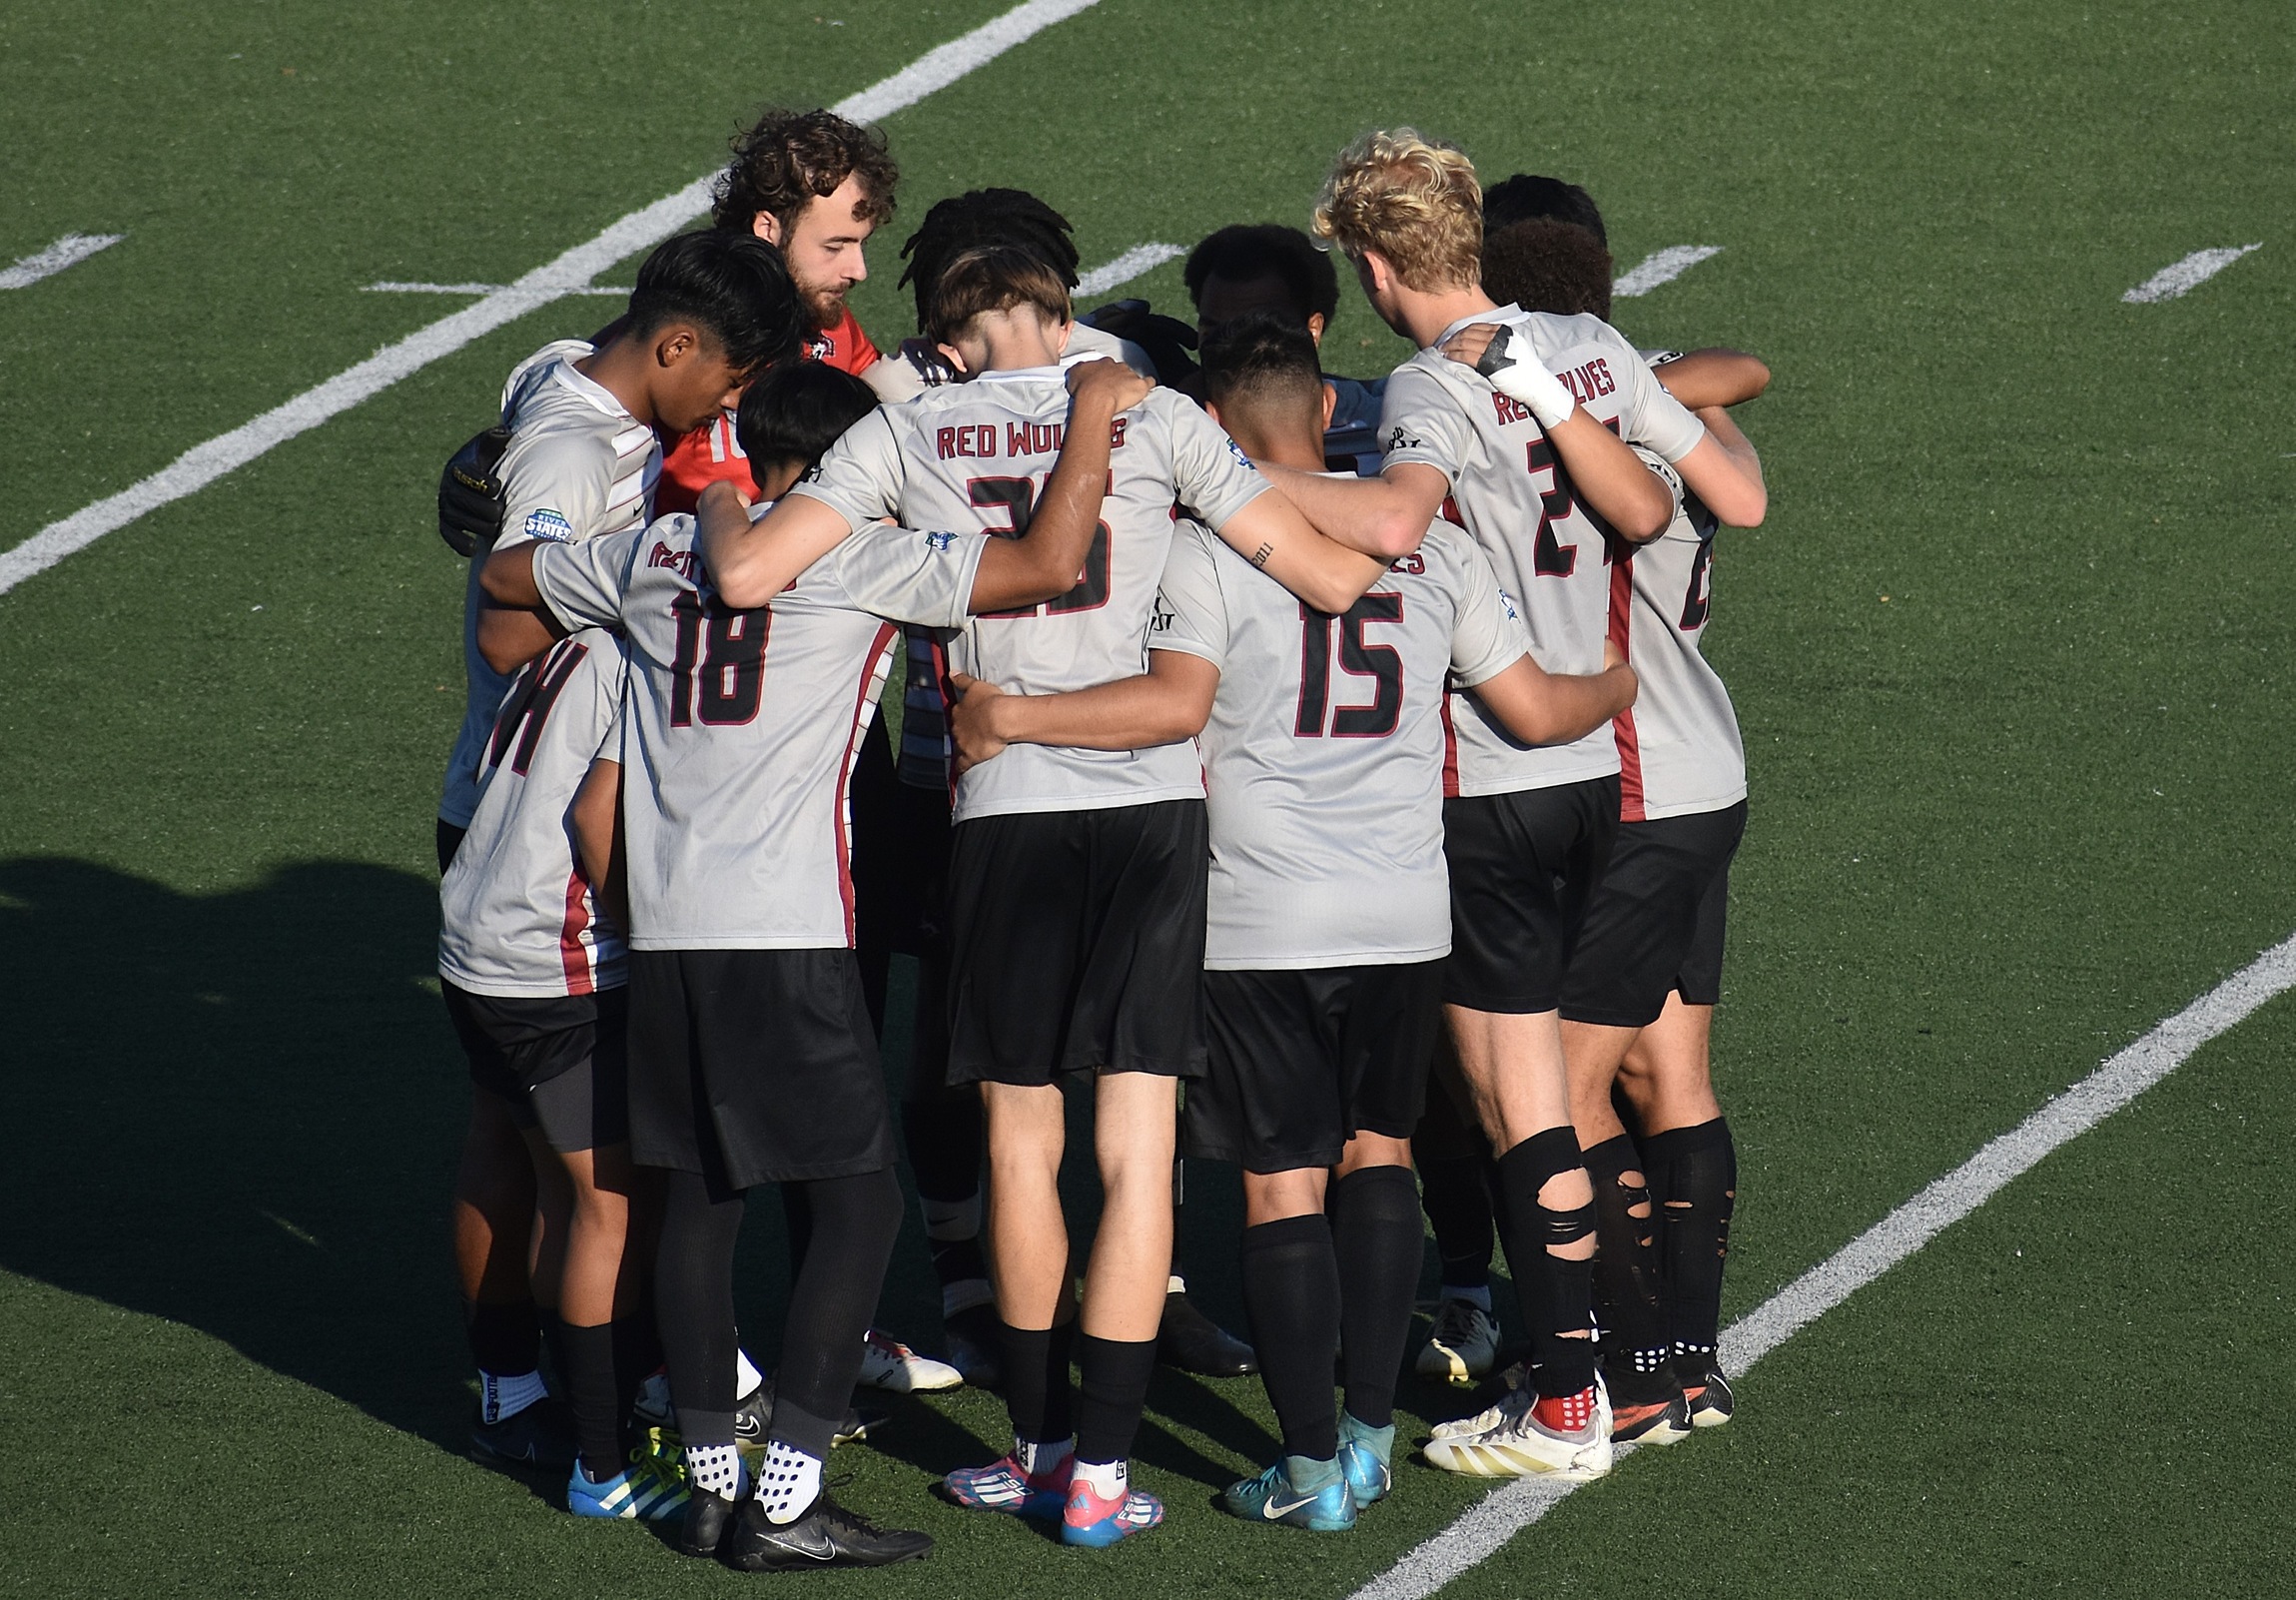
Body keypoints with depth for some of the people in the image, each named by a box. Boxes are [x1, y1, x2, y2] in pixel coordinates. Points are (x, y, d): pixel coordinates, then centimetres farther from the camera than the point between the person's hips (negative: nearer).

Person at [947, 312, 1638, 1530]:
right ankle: (1370, 1432, 17)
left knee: (1284, 1185, 2)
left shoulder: (1211, 549, -6)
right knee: (1377, 1152, 19)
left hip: (1263, 924, -4)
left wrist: (1015, 716, -15)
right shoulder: (1433, 545, 8)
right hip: (1407, 913, 4)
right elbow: (1535, 710, 12)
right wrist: (1621, 687, 33)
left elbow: (1176, 704, -20)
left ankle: (1311, 1468, 3)